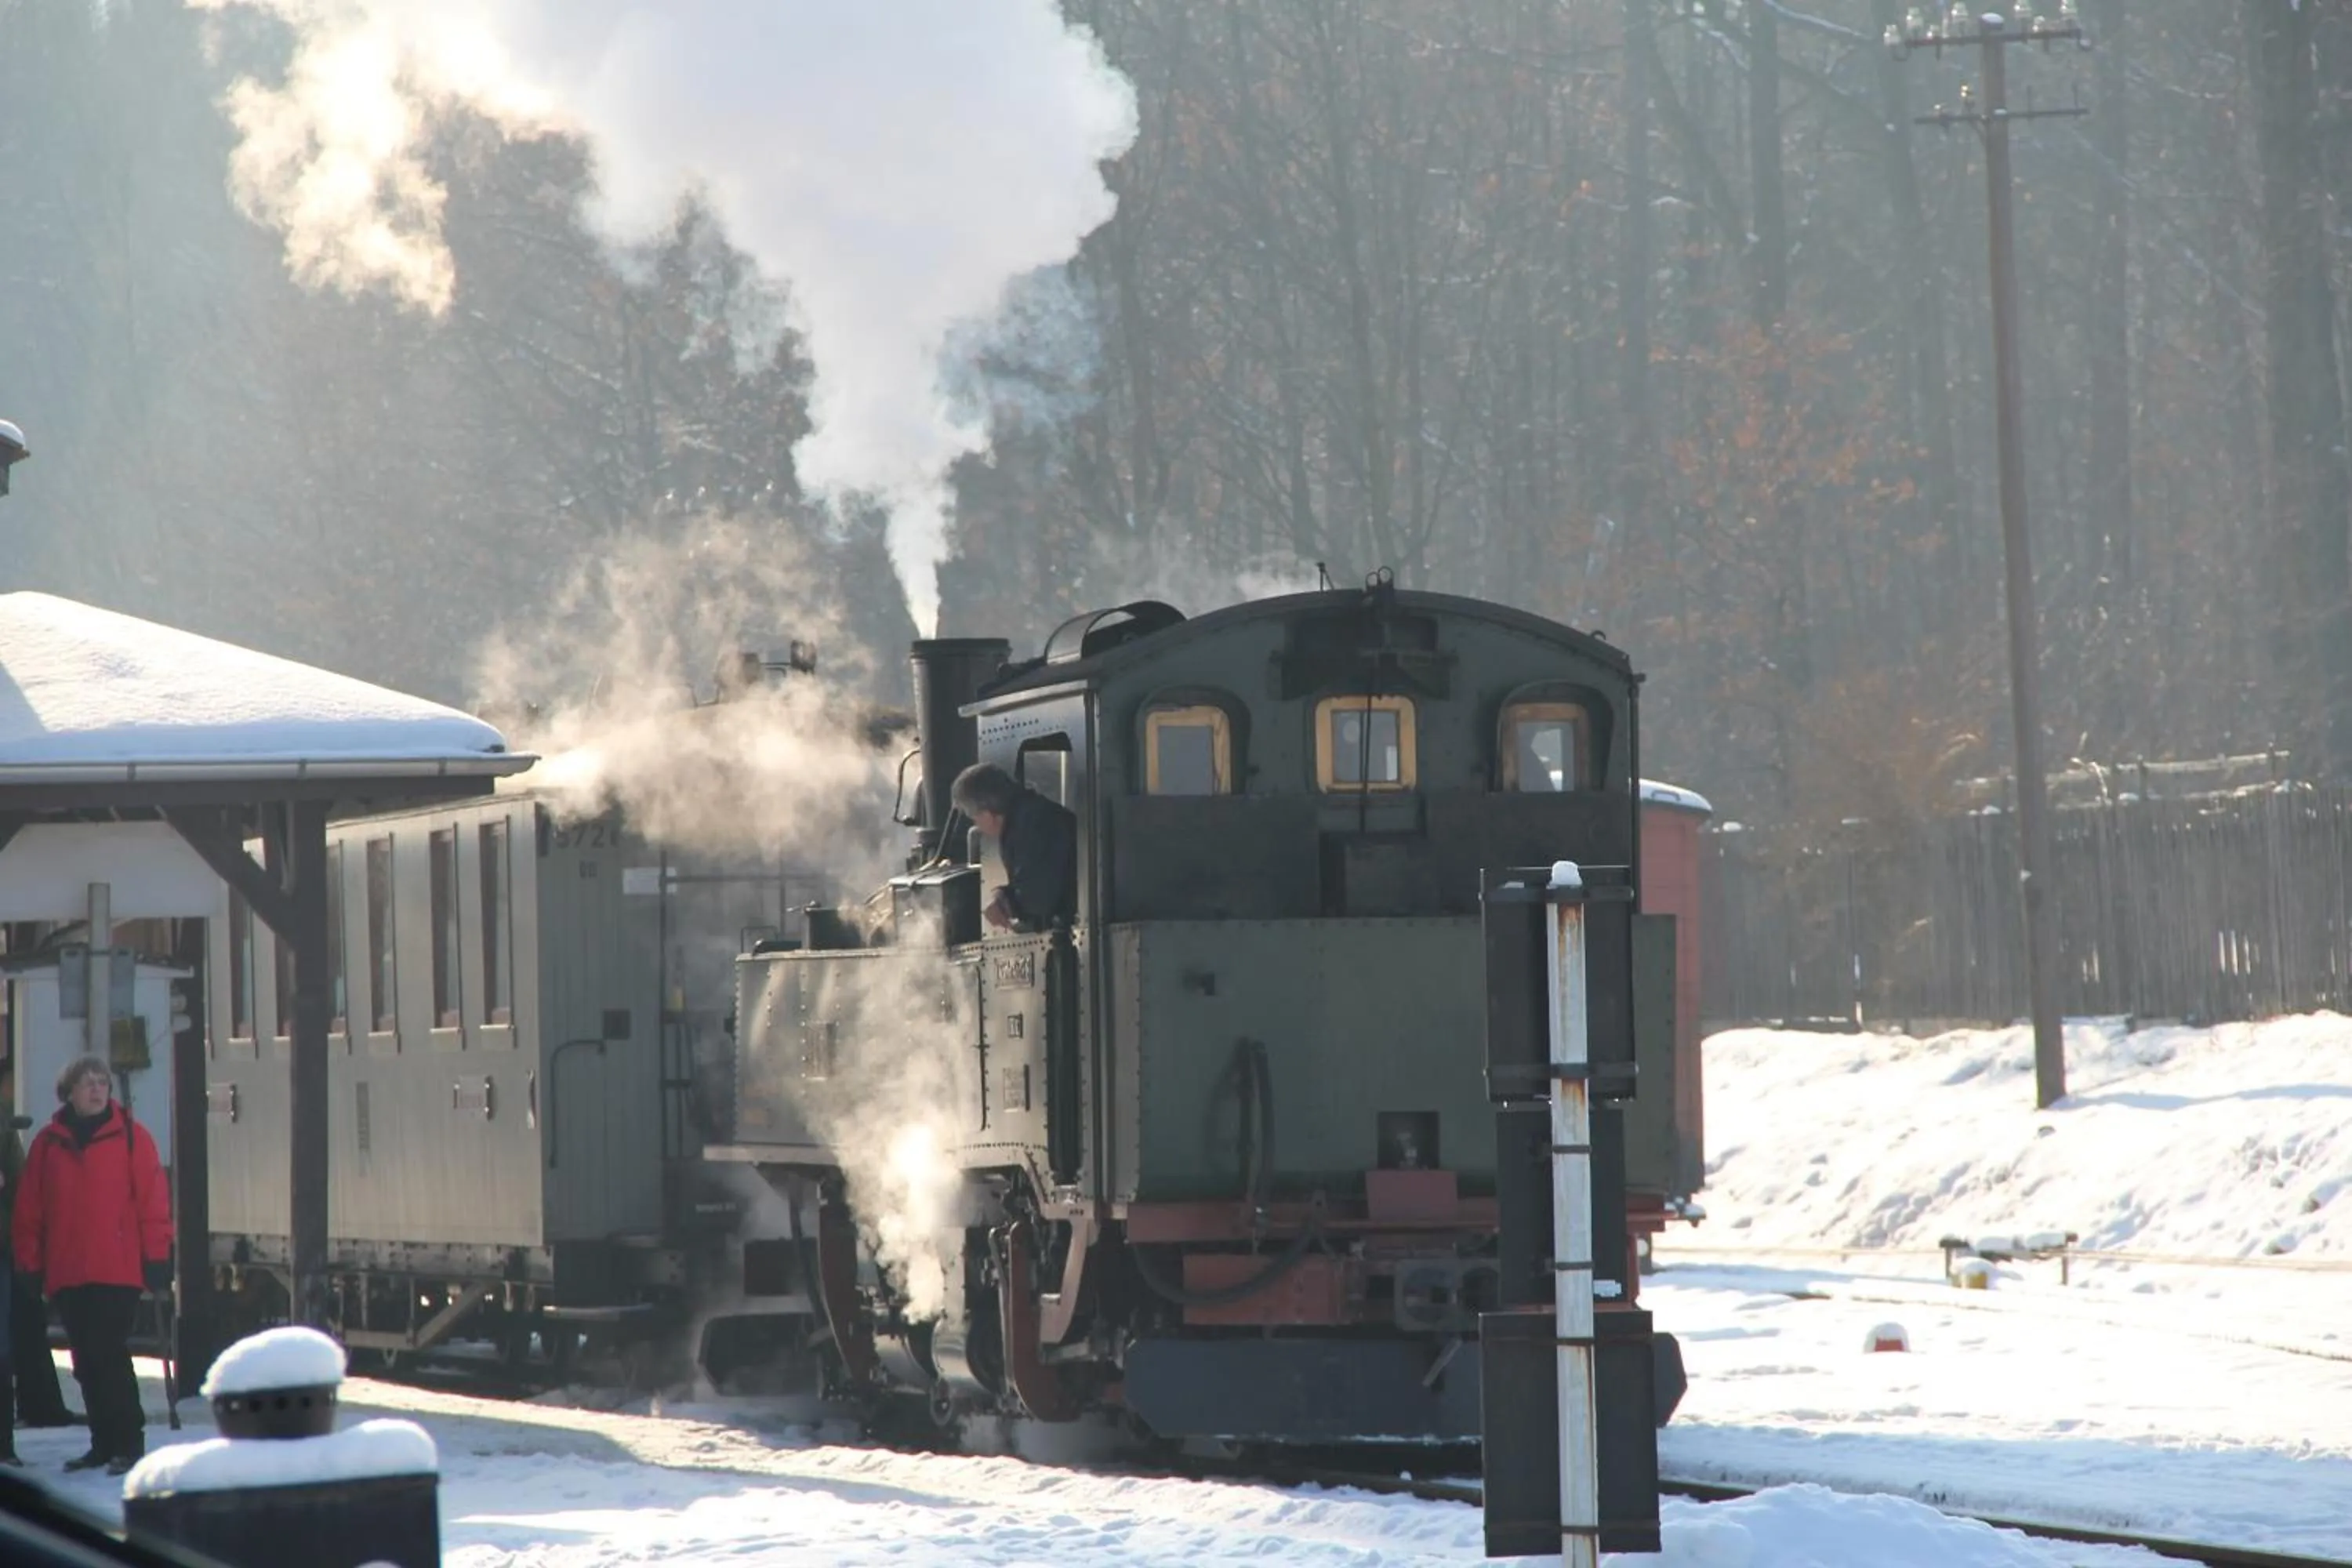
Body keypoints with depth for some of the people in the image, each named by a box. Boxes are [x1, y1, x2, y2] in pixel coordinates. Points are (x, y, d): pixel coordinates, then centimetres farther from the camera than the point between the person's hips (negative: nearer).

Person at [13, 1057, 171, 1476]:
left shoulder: (130, 1136, 0)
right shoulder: (48, 1143, 8)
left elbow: (152, 1198, -2)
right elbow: (30, 1207, 9)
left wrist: (156, 1254, -7)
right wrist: (29, 1264, 4)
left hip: (118, 1270, -4)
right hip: (66, 1273, 4)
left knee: (110, 1355, -11)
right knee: (87, 1362, 8)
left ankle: (129, 1443, -5)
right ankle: (104, 1442, 17)